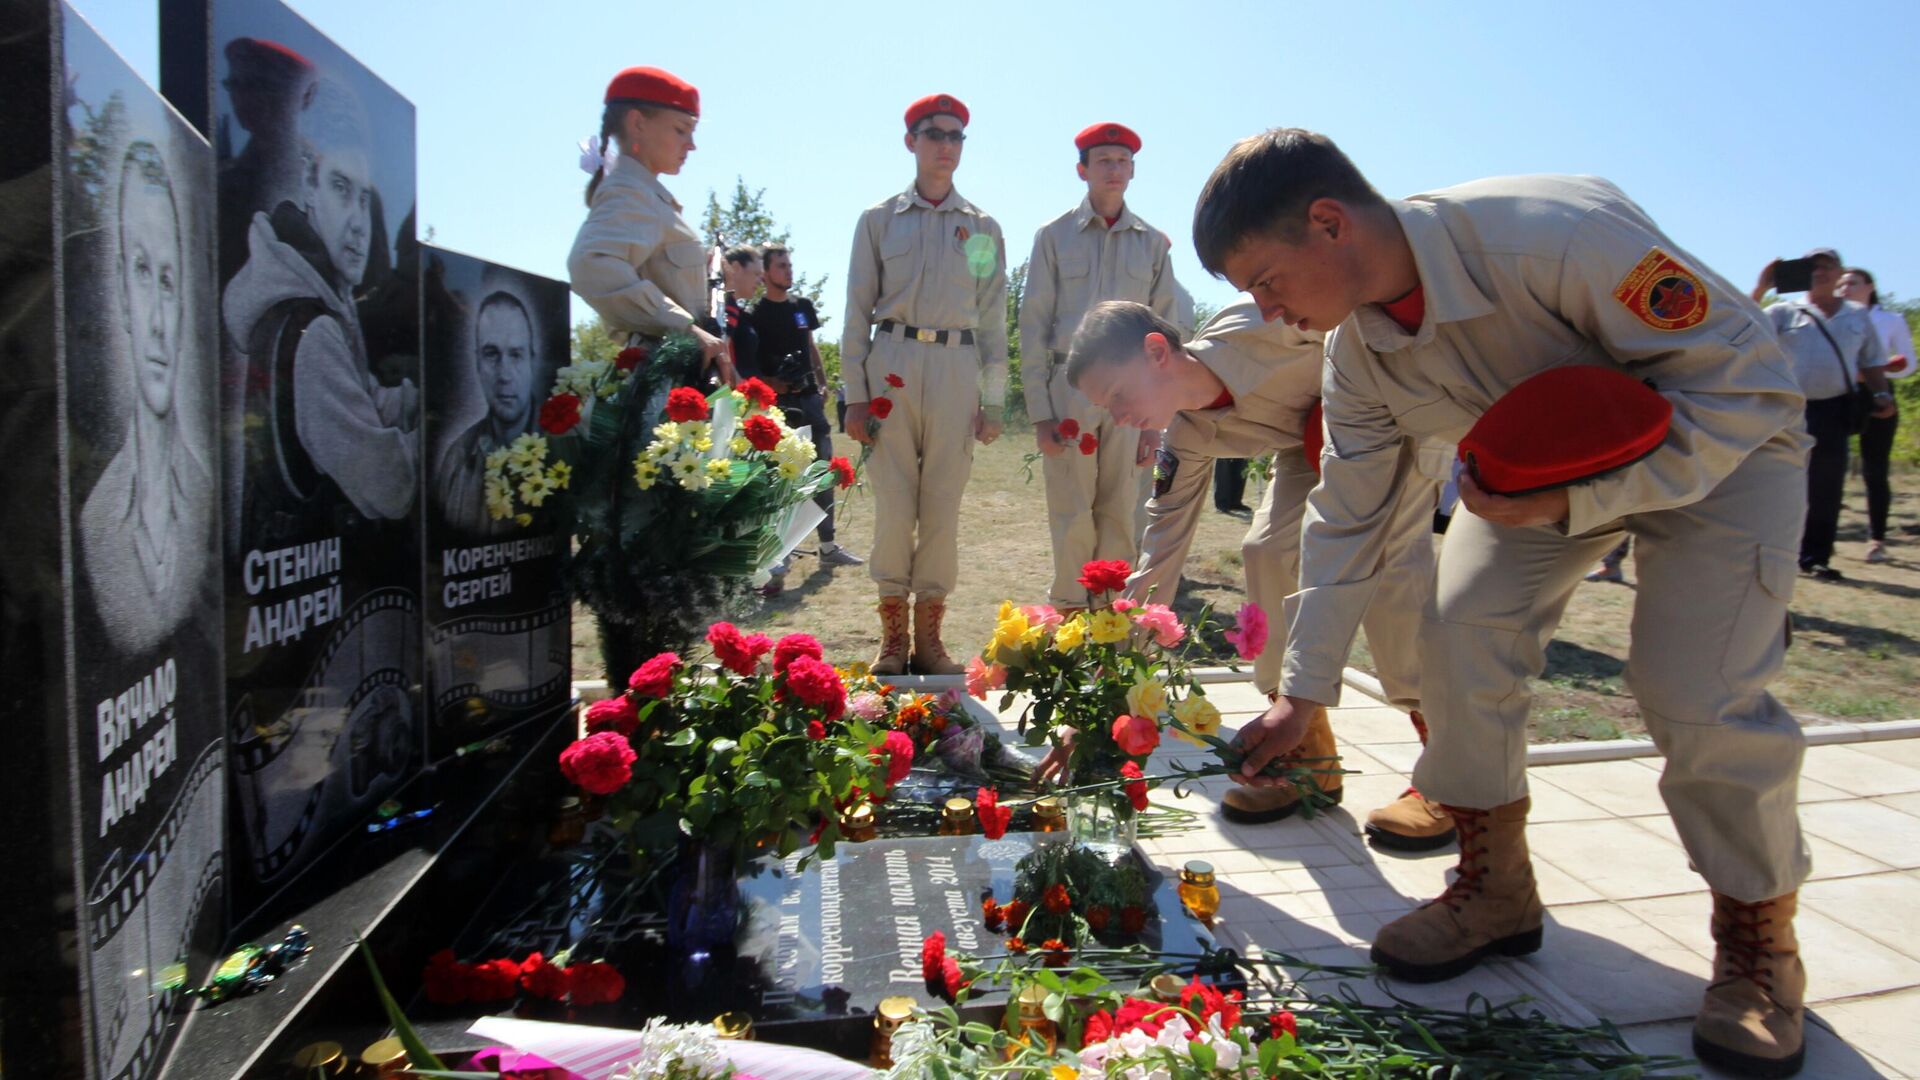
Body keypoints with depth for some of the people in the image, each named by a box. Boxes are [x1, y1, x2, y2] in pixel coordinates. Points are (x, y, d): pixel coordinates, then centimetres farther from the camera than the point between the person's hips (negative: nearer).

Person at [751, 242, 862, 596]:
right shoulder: (755, 313, -5)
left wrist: (823, 384, 13)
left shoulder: (803, 306, 12)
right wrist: (766, 384, -20)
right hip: (778, 402, -6)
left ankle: (828, 546, 20)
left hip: (809, 397, 6)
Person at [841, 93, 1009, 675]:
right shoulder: (879, 220, 10)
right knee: (893, 502, -3)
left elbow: (993, 320, 13)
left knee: (944, 504, 1)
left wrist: (993, 401, 6)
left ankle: (928, 636, 10)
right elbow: (858, 311, 7)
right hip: (893, 365, -1)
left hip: (957, 367, 1)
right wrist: (855, 394, 0)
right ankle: (892, 636, 8)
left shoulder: (983, 227, 14)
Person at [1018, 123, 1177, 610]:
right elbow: (1033, 326, 3)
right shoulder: (1054, 236, 6)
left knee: (1121, 517, 4)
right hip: (1069, 389, -2)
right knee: (1072, 518, -1)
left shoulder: (1153, 244, 11)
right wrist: (1040, 412, -5)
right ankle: (1068, 616, 9)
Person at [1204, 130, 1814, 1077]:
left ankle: (1758, 937, 9)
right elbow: (1344, 520, -6)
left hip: (1720, 446, -5)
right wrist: (1303, 693, -3)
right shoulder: (1357, 355, -16)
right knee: (1461, 633, -11)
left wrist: (1571, 500, -36)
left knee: (1698, 694, -18)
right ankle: (1494, 890, 9)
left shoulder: (1558, 233, -37)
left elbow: (1742, 377, -29)